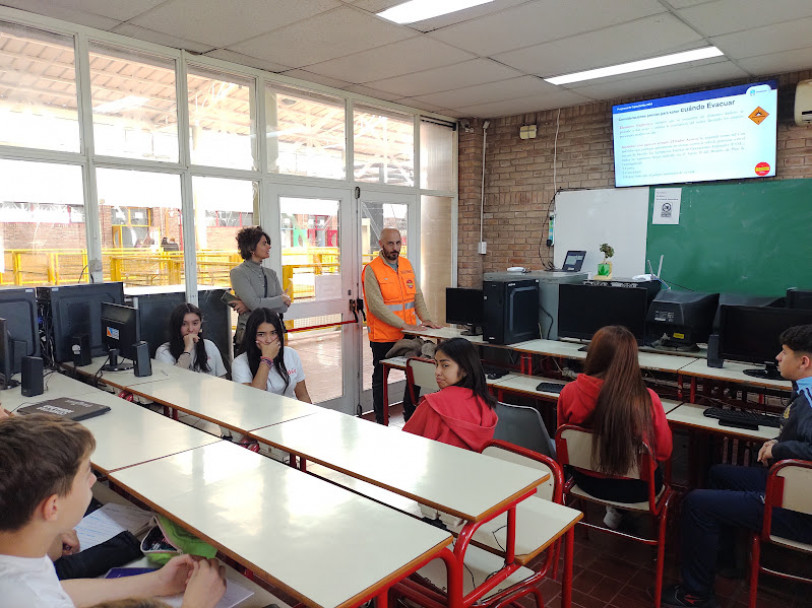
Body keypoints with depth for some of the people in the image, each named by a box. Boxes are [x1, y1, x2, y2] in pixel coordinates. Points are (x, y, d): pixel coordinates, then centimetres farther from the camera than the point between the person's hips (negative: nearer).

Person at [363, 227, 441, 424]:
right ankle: (380, 421, 23)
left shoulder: (406, 264, 8)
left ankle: (410, 416, 30)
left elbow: (417, 295, 11)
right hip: (383, 337, -6)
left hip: (408, 335, 6)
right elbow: (376, 306, -19)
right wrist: (404, 325, -21)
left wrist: (425, 319, -4)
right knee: (381, 379, 9)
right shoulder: (372, 270, -11)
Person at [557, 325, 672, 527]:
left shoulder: (569, 392, -19)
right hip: (635, 488, -3)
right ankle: (618, 513, 31)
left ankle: (615, 510, 26)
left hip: (588, 482, 3)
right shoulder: (647, 400, -25)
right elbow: (664, 452, -8)